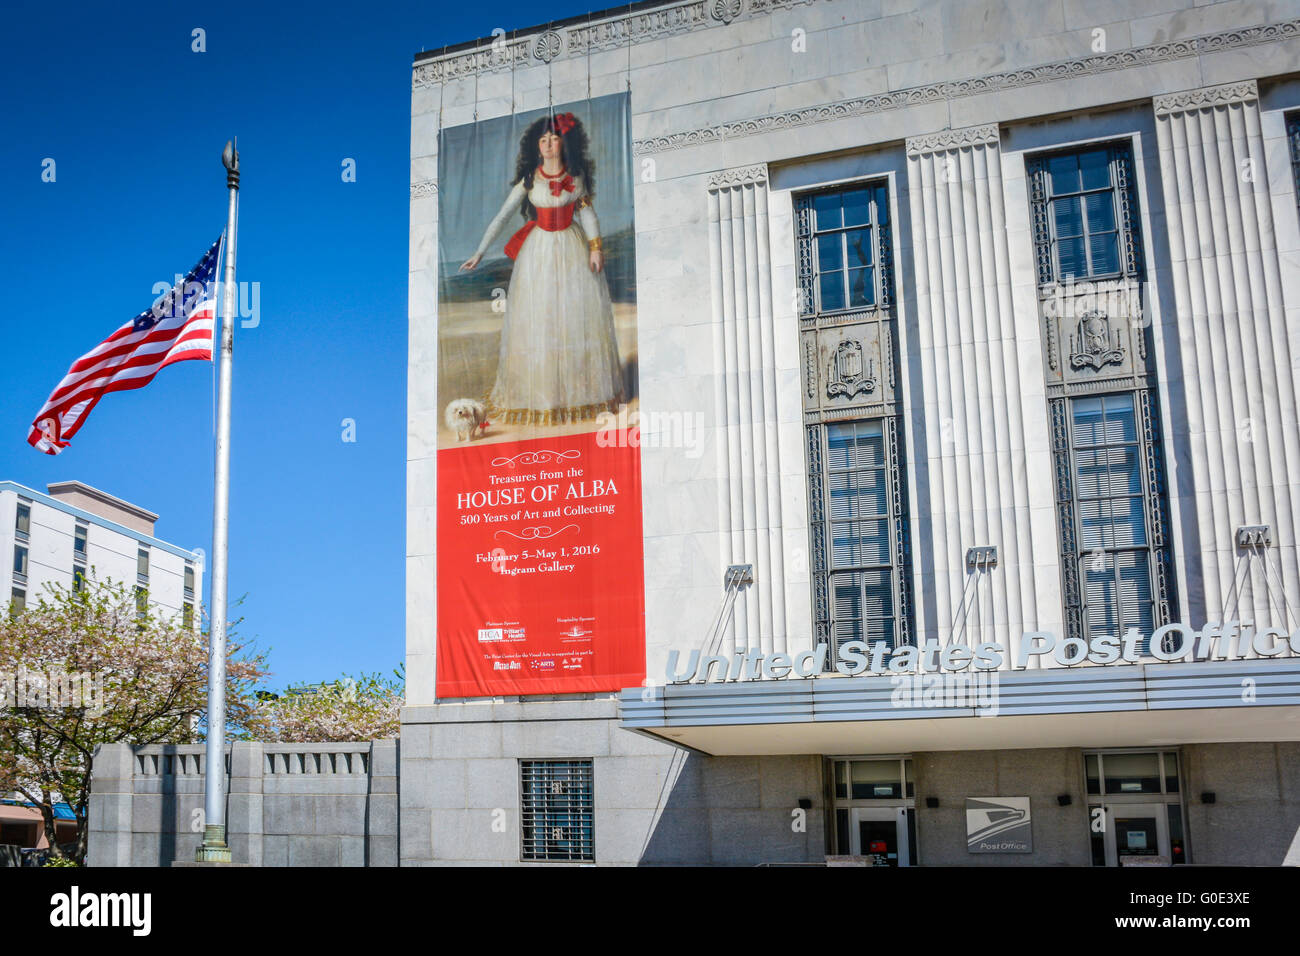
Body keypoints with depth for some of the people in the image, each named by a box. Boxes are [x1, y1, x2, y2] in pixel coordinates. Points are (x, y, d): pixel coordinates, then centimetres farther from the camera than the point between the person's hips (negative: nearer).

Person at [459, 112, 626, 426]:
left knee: (580, 318, 5)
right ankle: (538, 393, 11)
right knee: (537, 320, 1)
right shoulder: (529, 179, -5)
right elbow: (501, 217, -5)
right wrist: (479, 253, -9)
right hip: (539, 251, -1)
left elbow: (586, 211, 5)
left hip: (574, 249, 2)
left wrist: (595, 247, -6)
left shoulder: (576, 174, 0)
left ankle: (582, 388, 19)